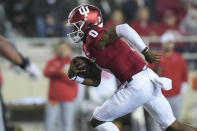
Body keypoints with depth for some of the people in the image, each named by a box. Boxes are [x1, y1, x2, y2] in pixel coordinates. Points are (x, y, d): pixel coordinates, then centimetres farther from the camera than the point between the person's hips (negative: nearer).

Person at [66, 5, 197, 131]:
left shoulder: (94, 37, -12)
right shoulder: (88, 46, 18)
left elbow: (123, 29, -28)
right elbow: (95, 82, 21)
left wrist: (146, 51, -25)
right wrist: (74, 76, 6)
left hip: (137, 86, -10)